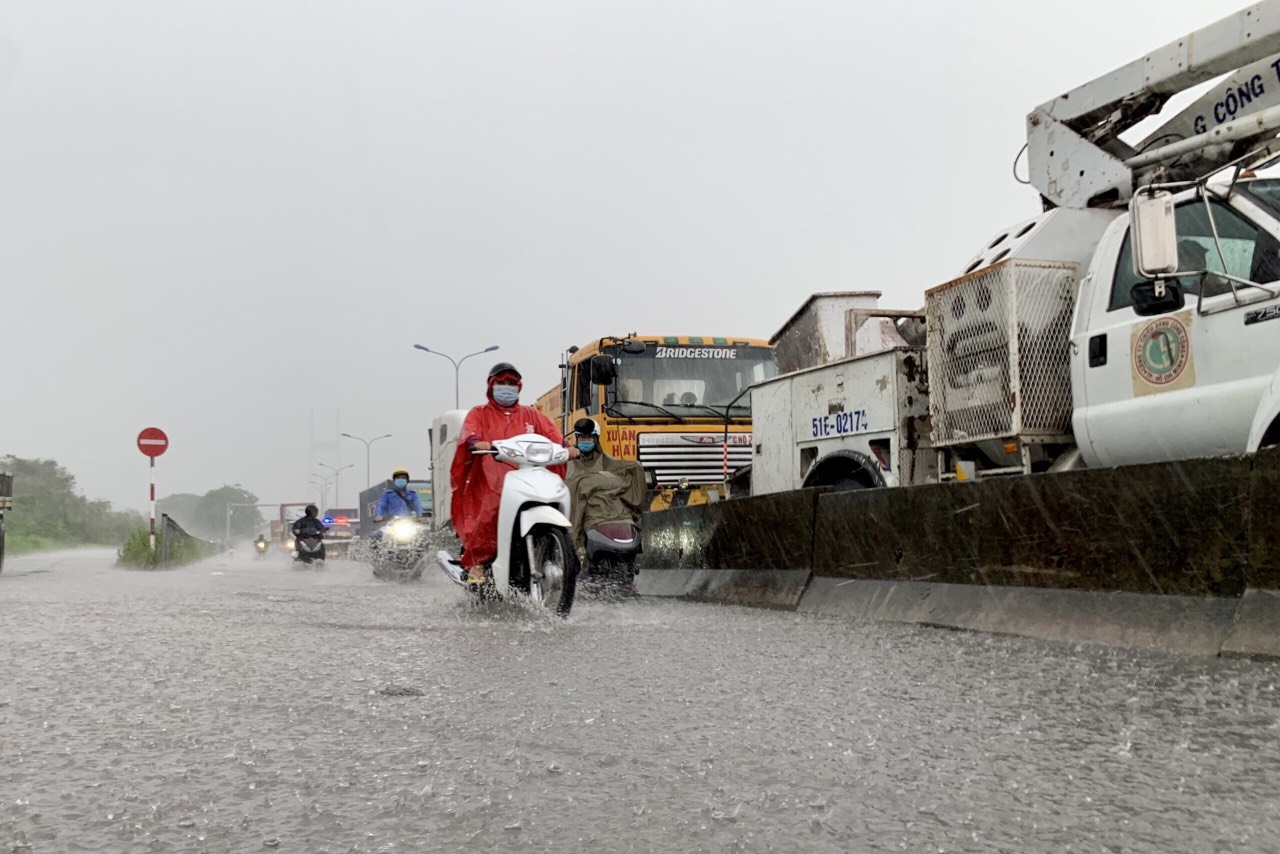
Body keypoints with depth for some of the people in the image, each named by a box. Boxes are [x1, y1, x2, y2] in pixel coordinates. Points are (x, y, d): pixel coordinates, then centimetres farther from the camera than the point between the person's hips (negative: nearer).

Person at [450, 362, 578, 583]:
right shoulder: (479, 414, 17)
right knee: (488, 511, -26)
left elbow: (553, 436, 10)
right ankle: (476, 564, -16)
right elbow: (469, 435, -4)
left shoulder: (531, 415, 25)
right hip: (489, 480, -3)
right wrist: (478, 443, -27)